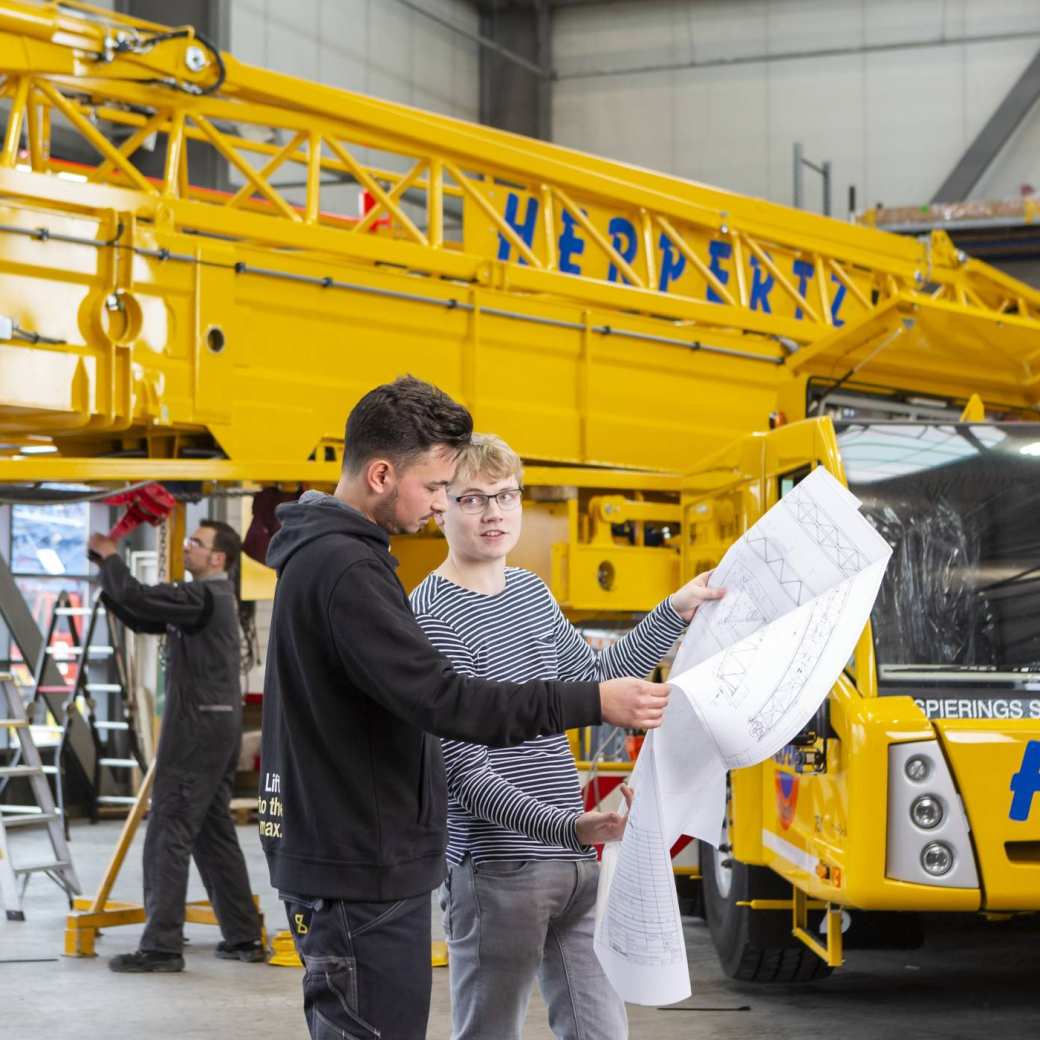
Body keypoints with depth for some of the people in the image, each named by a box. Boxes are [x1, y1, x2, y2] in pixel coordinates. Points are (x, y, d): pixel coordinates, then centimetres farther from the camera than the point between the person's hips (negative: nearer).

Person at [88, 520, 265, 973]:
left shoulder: (205, 596, -13)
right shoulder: (209, 597, 18)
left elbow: (140, 598, -24)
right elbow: (140, 617, 19)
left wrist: (110, 557, -7)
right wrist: (108, 568, 8)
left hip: (198, 727, -10)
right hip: (217, 725, 10)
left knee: (169, 833, -8)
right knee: (214, 832, 14)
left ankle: (161, 946, -8)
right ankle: (244, 936, 17)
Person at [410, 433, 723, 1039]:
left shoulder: (532, 591, 11)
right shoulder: (434, 617, -14)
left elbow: (594, 680, 20)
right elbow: (465, 772, -18)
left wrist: (676, 614, 14)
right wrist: (568, 827, -28)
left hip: (574, 864, 8)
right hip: (498, 870, -8)